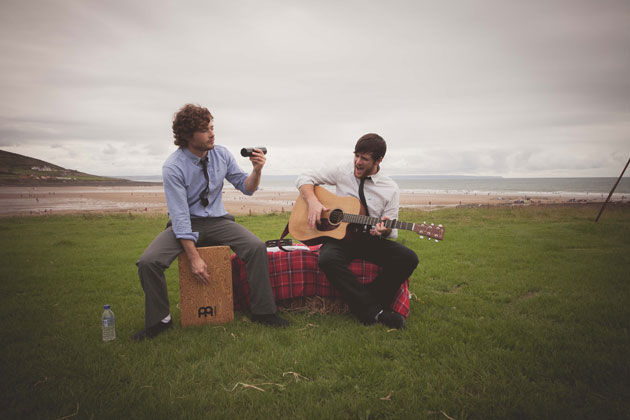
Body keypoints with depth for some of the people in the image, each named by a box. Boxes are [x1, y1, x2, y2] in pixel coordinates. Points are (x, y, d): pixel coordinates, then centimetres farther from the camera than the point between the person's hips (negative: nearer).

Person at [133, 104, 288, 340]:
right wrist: (194, 258, -24)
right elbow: (180, 216, -20)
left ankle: (262, 312, -7)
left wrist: (257, 170, -18)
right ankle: (159, 321, -1)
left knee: (256, 248, -22)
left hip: (217, 220, 3)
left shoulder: (221, 154, -3)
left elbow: (246, 188, 5)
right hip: (185, 224, -2)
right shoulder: (173, 167, -17)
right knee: (148, 262, -25)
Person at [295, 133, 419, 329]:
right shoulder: (342, 173, 2)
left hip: (370, 238, 1)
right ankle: (373, 311, -28)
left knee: (408, 258, -24)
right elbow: (304, 178, 6)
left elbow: (391, 230, 4)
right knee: (328, 259, -35)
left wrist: (384, 229, -22)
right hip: (338, 234, -1)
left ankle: (367, 303, -16)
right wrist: (313, 201, -13)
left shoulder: (391, 189, 1)